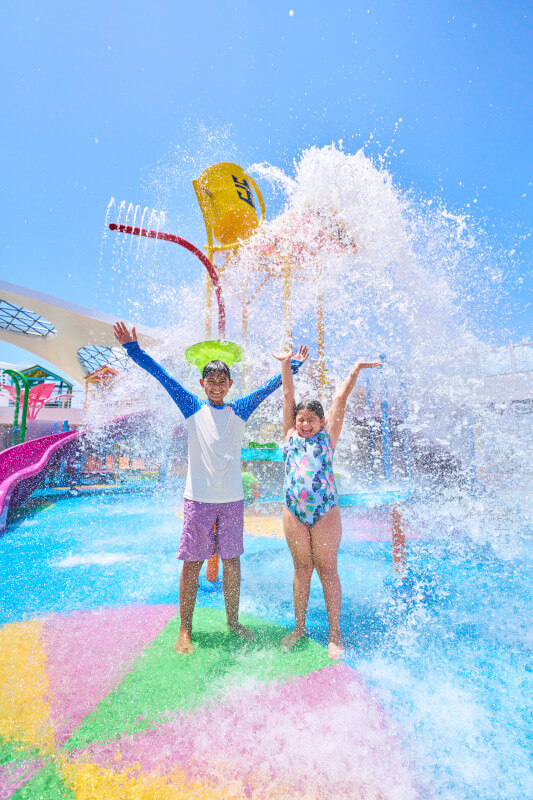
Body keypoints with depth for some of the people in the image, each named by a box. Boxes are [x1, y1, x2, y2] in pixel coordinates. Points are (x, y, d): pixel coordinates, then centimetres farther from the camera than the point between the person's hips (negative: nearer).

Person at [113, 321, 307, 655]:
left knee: (232, 560, 12)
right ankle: (185, 631, 24)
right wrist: (134, 349, -1)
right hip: (198, 499, -2)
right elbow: (162, 375, 1)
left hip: (233, 499, 2)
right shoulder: (193, 408, 2)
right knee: (192, 563, 5)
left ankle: (233, 621, 32)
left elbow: (270, 386, 11)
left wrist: (293, 365, 12)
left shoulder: (240, 410, 6)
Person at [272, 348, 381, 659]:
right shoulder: (291, 435, 7)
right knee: (301, 568, 14)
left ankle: (335, 633, 24)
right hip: (294, 512, 2)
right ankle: (299, 627, 30)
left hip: (326, 512, -2)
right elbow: (288, 396, 6)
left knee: (327, 569, 7)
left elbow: (341, 399, 2)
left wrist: (355, 371, 3)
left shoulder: (328, 435, 3)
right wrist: (286, 365, 8)